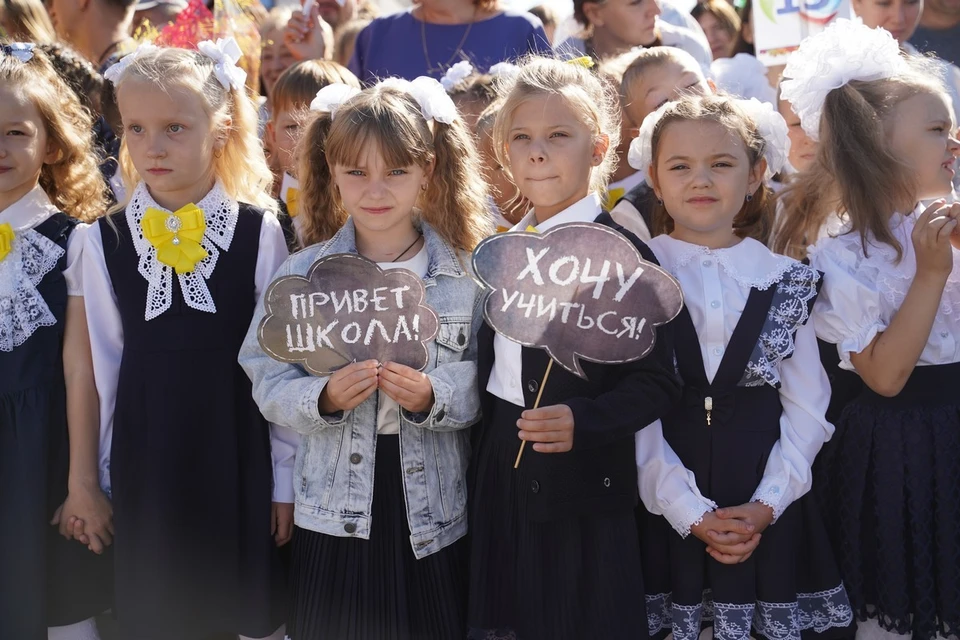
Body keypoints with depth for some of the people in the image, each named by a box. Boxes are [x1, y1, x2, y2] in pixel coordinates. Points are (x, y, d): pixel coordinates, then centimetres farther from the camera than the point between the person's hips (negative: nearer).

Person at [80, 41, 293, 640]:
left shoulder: (259, 232, -8)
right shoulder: (105, 239, -2)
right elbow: (105, 363, 5)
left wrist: (286, 476, 0)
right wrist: (104, 476, 8)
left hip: (238, 457, -1)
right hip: (144, 458, 2)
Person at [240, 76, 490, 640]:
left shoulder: (466, 275, -1)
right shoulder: (302, 275, 0)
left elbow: (486, 381, -3)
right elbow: (268, 381, -1)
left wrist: (434, 397, -21)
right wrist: (322, 398, -20)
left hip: (435, 513, 0)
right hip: (336, 509, 0)